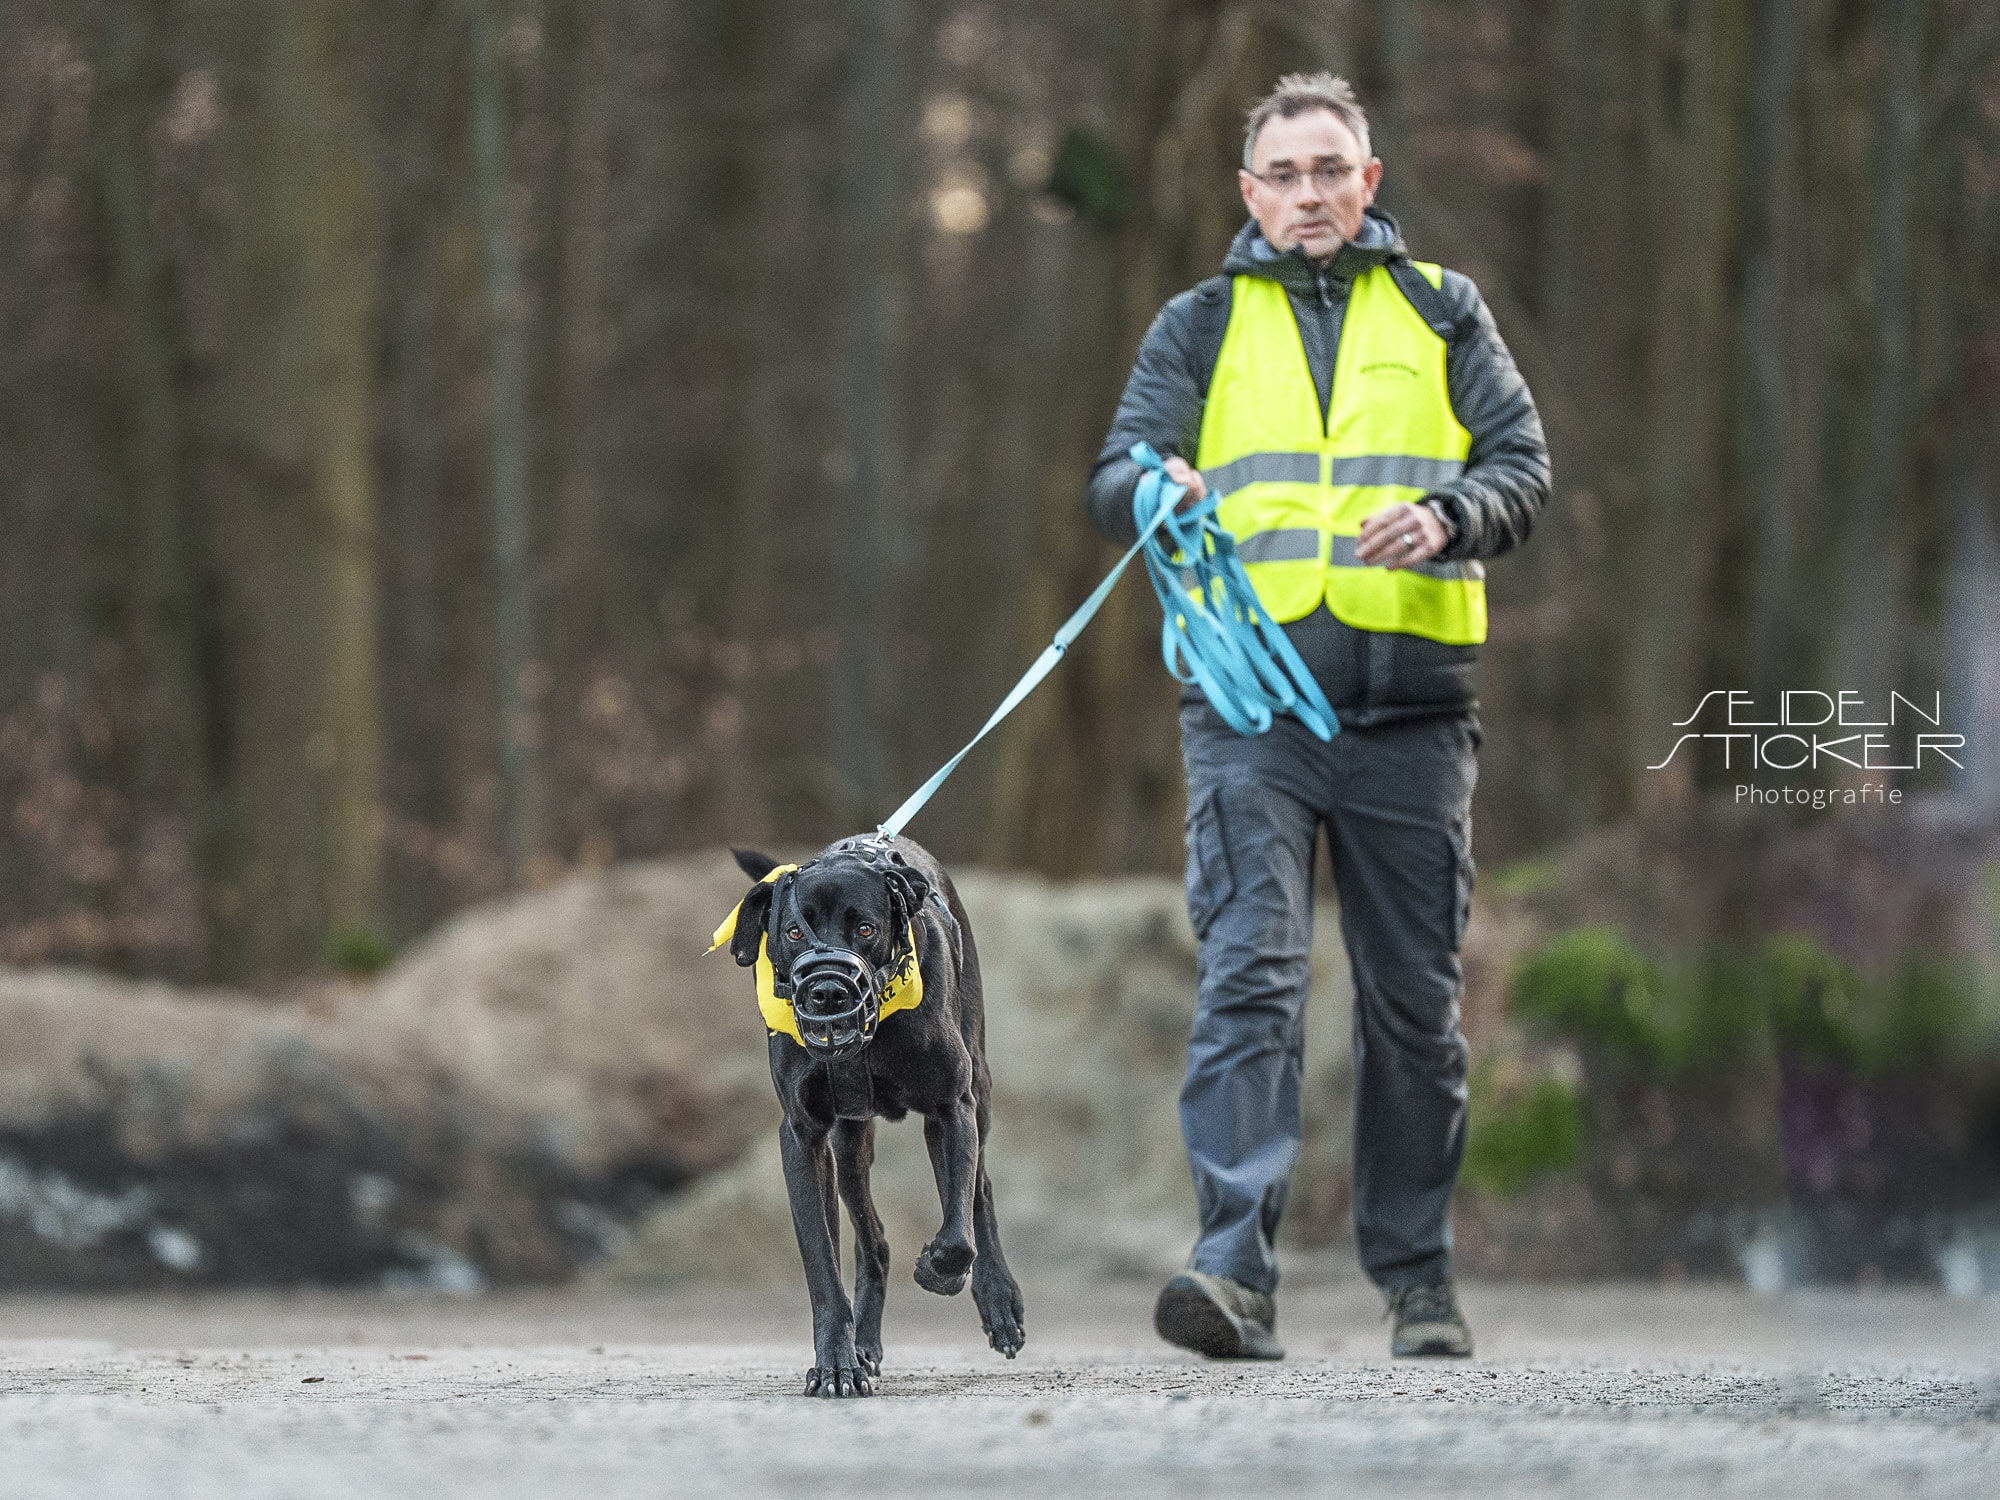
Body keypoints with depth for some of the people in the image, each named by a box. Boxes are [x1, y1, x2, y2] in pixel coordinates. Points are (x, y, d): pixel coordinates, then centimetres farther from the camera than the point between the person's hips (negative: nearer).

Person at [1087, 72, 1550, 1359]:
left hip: (1412, 708, 1)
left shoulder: (1442, 313, 13)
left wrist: (1447, 518, -17)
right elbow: (1118, 477, 2)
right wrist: (1157, 492, -22)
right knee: (1249, 979, -15)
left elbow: (1525, 467, 5)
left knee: (1415, 1004, 7)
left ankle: (1419, 1279, 20)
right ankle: (1237, 1275, -23)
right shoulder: (1202, 326, 12)